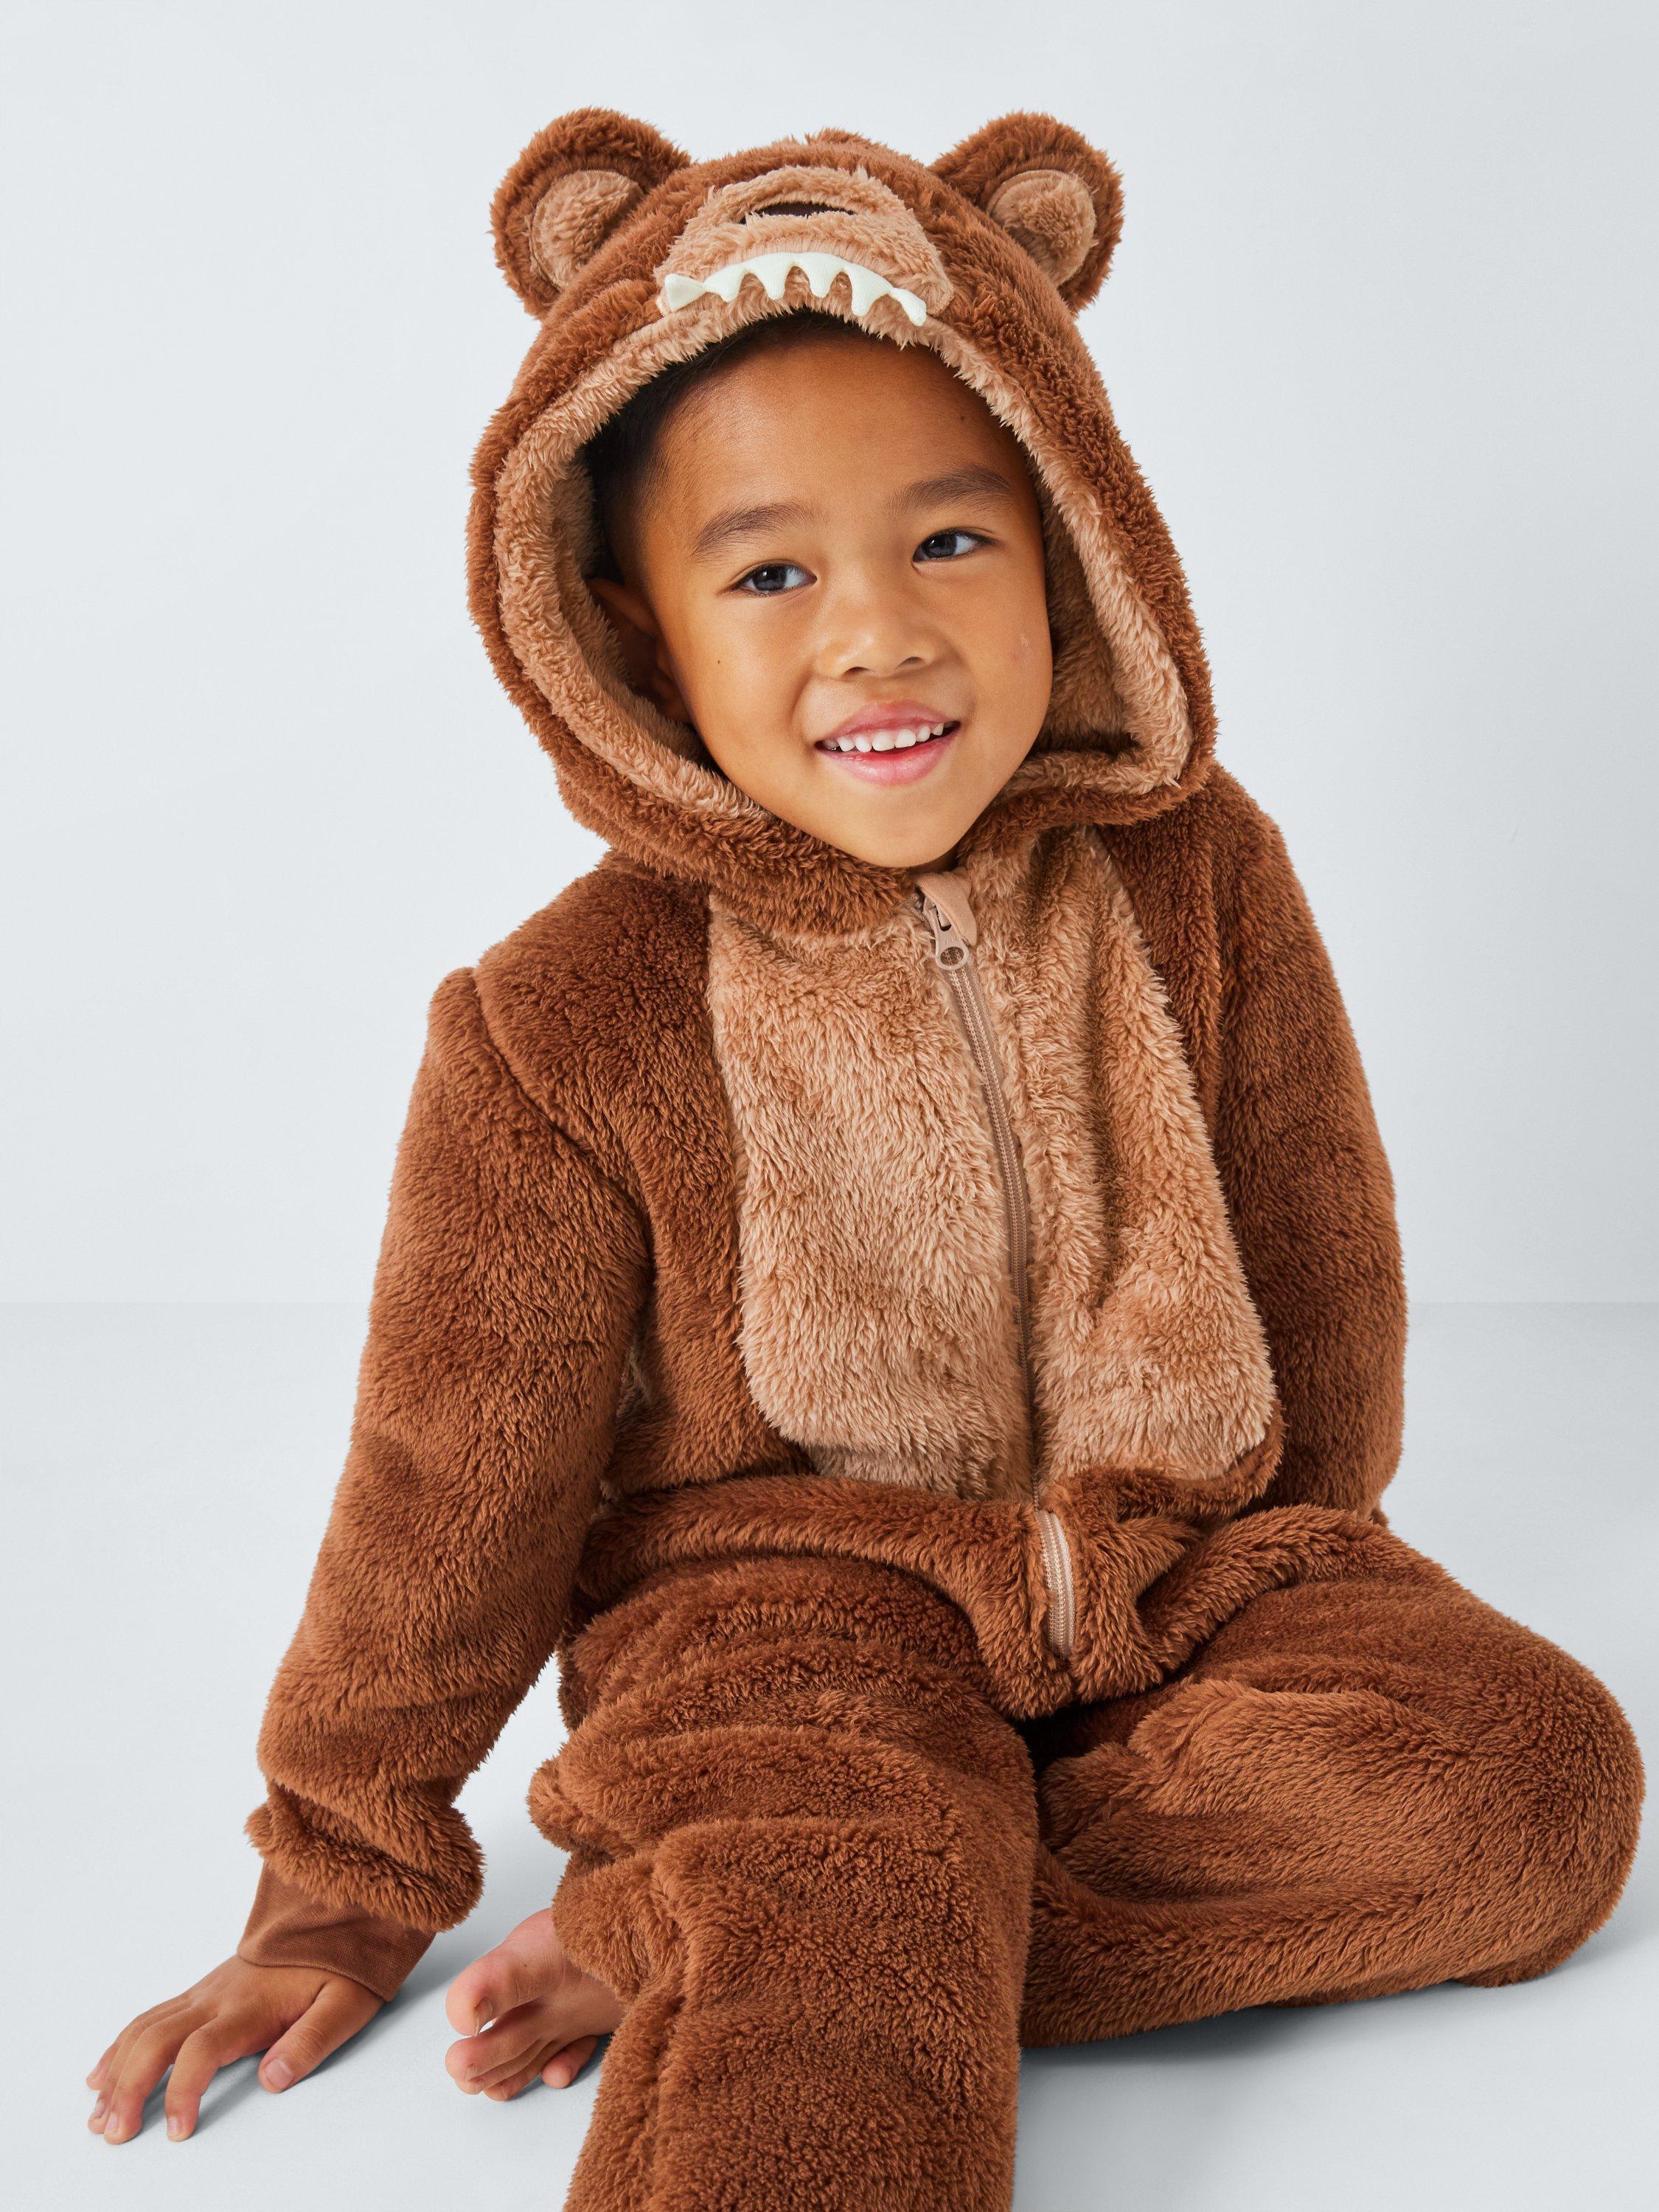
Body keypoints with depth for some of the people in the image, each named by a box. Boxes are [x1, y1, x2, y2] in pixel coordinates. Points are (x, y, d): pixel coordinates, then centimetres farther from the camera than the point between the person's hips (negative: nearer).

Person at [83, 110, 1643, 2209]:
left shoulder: (1200, 876, -6)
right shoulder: (570, 1023, -12)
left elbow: (1320, 1252, 9)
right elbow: (458, 1463, -2)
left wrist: (1303, 1548, 17)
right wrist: (348, 1878, 6)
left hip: (1191, 1550, 6)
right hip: (791, 1595, -6)